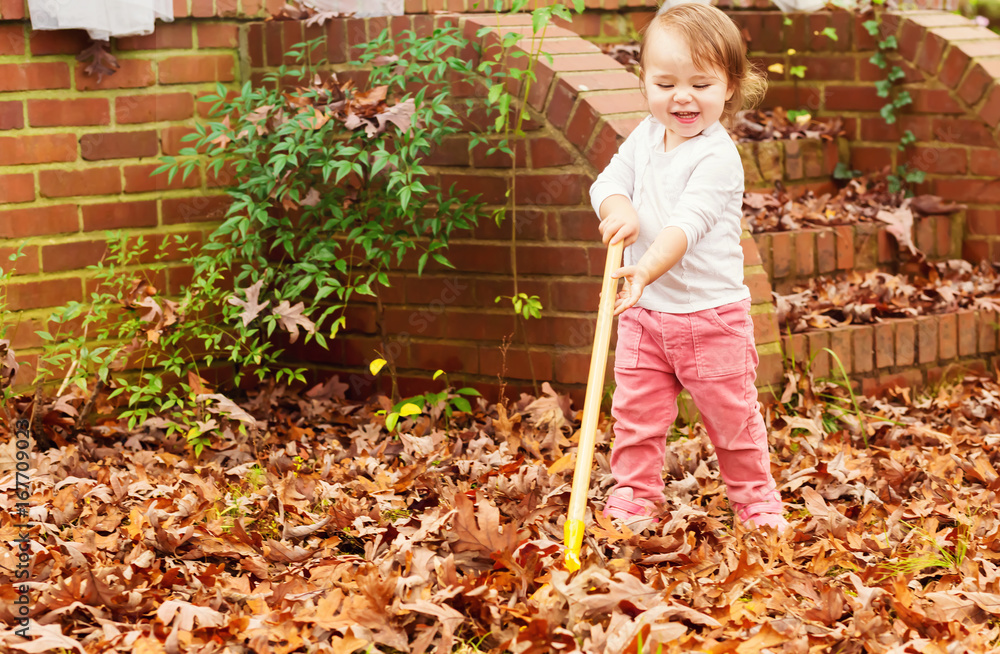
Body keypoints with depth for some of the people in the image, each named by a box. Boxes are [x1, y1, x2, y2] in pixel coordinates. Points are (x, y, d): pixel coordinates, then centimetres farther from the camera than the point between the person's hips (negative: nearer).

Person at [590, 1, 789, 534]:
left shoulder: (717, 156, -19)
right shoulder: (646, 136, 4)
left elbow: (687, 224, -30)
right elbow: (609, 180, 6)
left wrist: (647, 269, -46)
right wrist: (618, 208, -19)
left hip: (710, 314, -5)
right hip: (644, 312, 5)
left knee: (732, 418, 8)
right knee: (635, 416, 8)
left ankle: (757, 503, 25)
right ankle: (632, 502, 22)